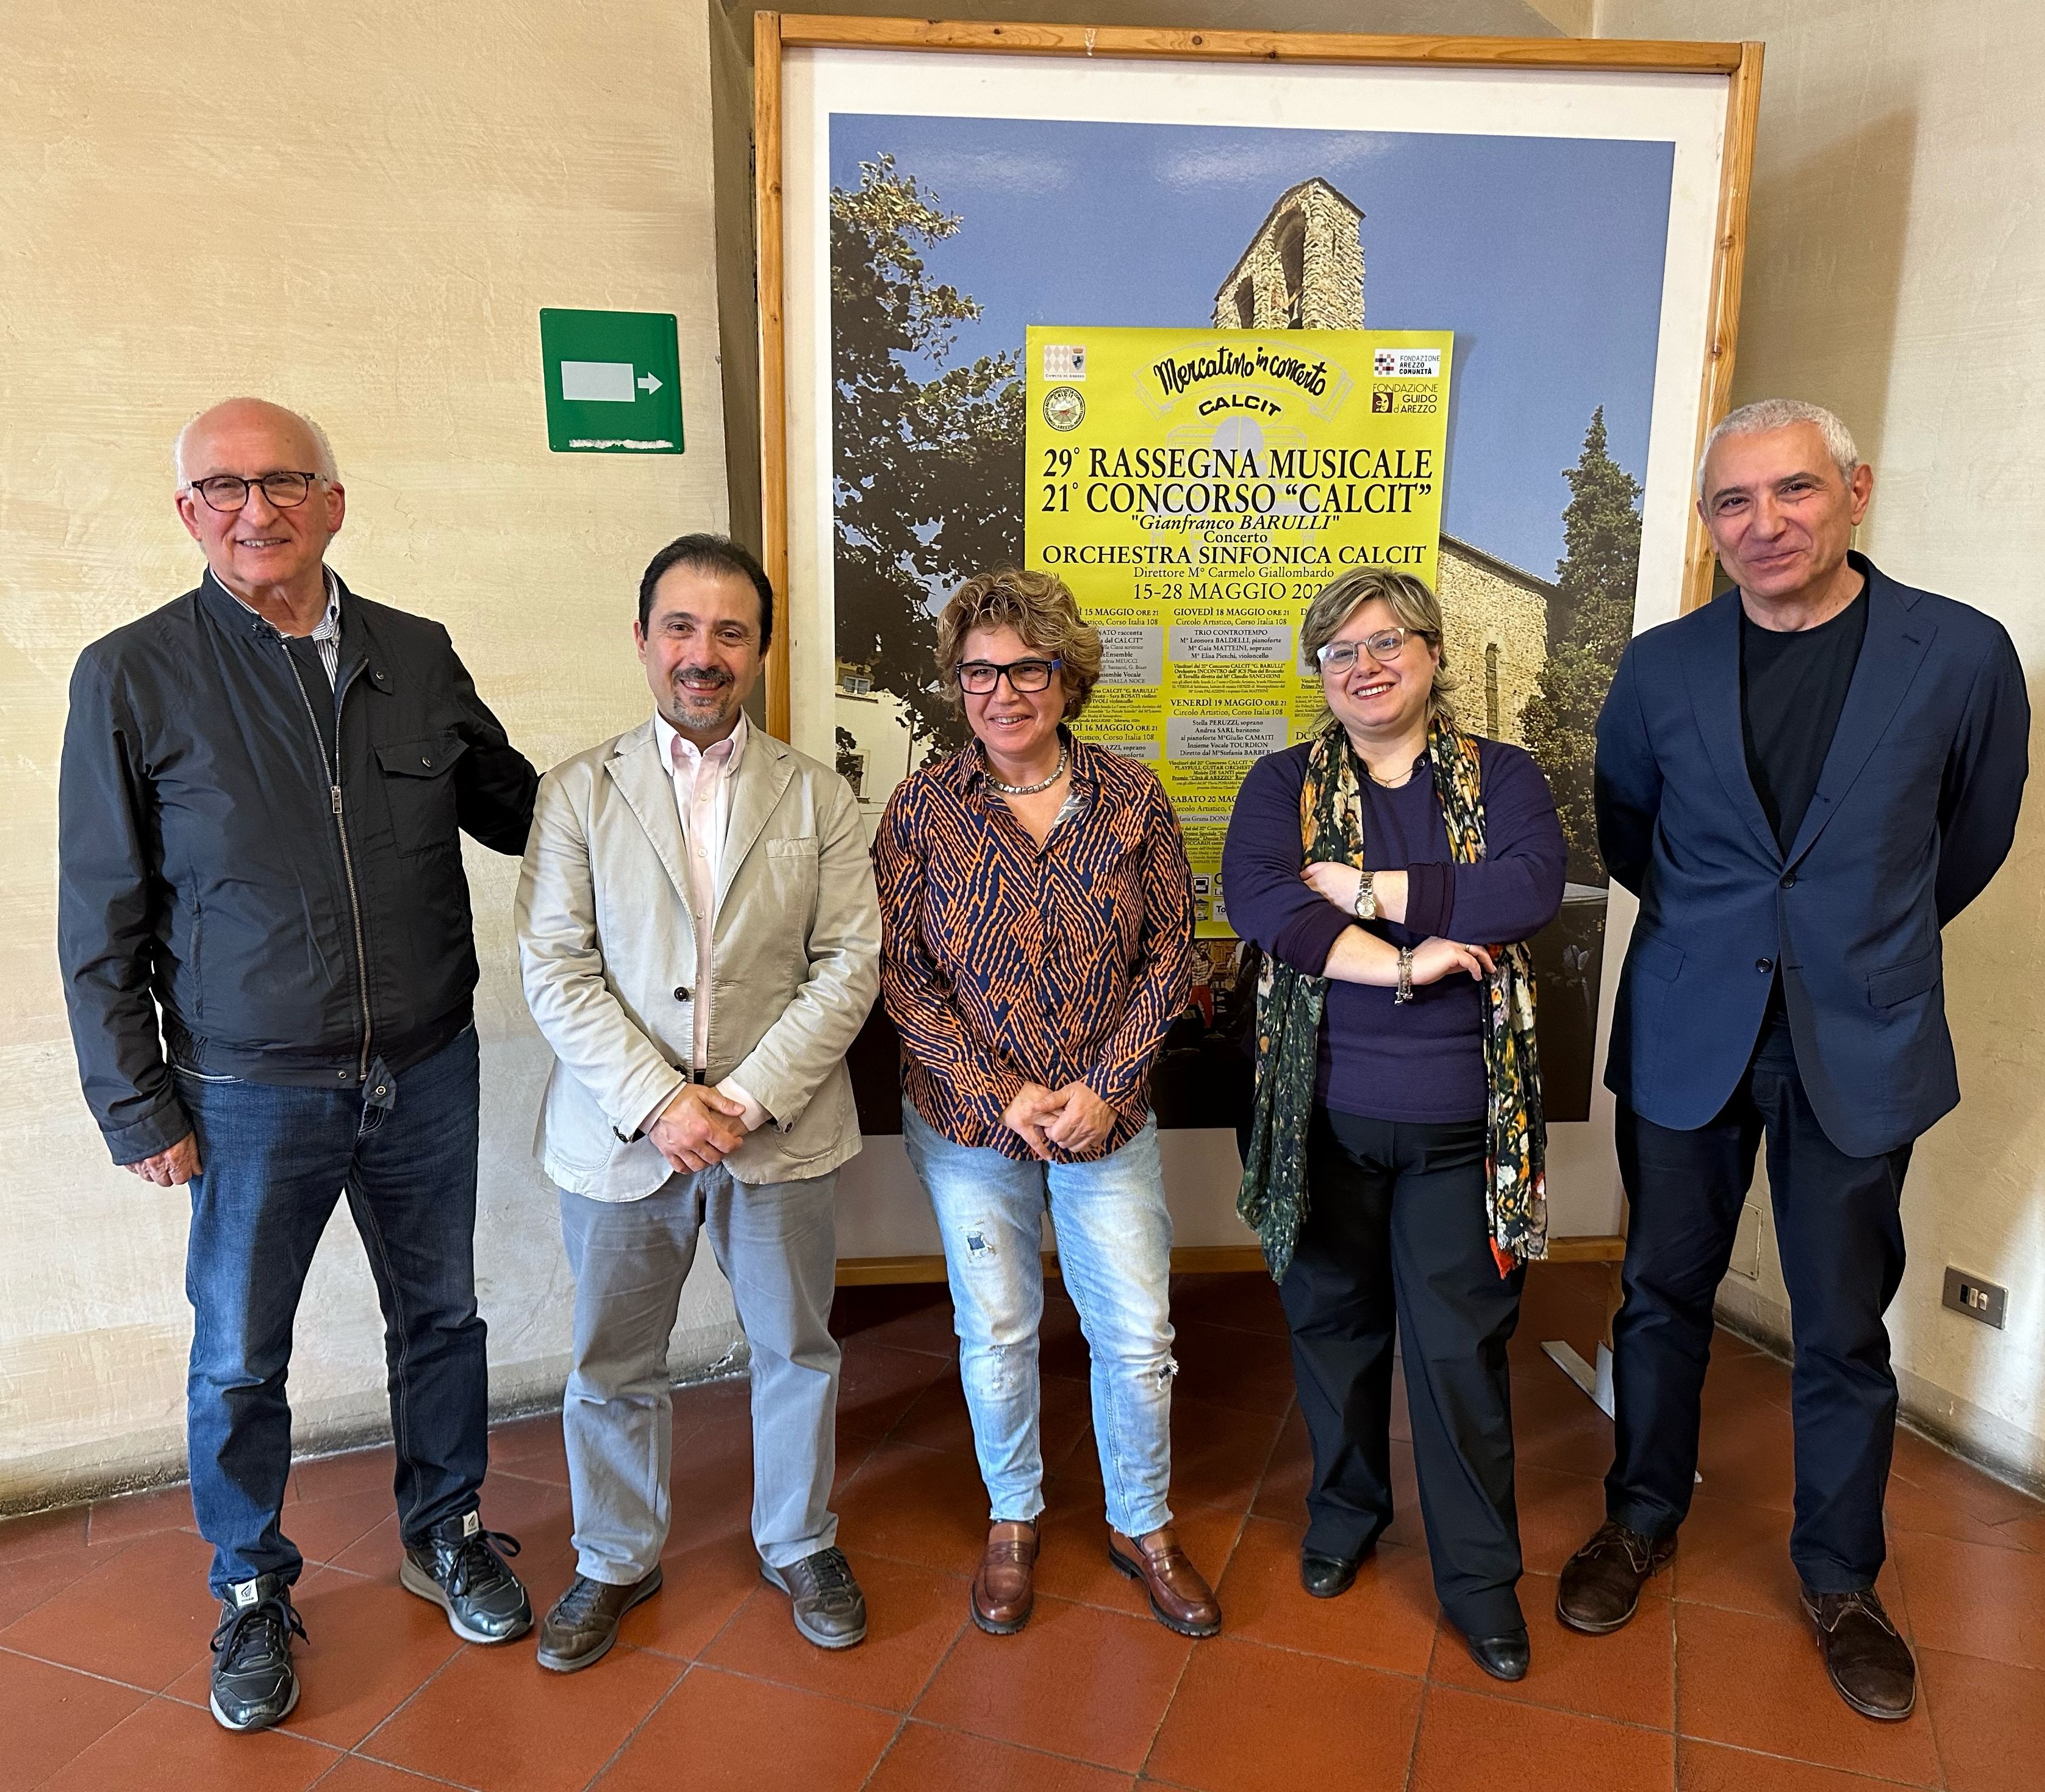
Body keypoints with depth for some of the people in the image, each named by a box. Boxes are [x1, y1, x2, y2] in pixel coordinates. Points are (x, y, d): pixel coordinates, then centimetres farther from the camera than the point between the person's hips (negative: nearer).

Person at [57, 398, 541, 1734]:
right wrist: (140, 1107, -4)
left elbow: (518, 807, 12)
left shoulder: (418, 657, 1)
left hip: (427, 1070, 3)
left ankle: (446, 1529, 40)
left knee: (441, 1314, 16)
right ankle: (253, 1593, 35)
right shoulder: (132, 677, -7)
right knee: (239, 1360, 11)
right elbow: (102, 921, -4)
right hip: (253, 1089, -2)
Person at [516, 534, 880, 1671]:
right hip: (622, 1136, 0)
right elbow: (556, 971, -6)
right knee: (614, 1365, 15)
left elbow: (850, 963, -5)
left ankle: (801, 1543, 40)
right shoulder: (579, 792, 0)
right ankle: (617, 1559, 39)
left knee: (797, 1351, 16)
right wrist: (658, 1102, -16)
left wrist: (749, 1098, -14)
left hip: (781, 1134, 1)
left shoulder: (818, 797, 1)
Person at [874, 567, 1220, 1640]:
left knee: (1138, 1337, 9)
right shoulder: (922, 809, -7)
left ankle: (1141, 1524, 35)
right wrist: (1002, 1091, -15)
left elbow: (1169, 953, -2)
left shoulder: (1130, 800, -4)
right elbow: (897, 972, -7)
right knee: (995, 1335, 14)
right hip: (967, 1120, 0)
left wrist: (1102, 1086, -11)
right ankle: (1012, 1521, 38)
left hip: (1108, 1117, 1)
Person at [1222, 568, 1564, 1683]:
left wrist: (1363, 888, -17)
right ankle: (1345, 1511, 41)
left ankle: (1479, 1575, 27)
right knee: (1334, 1321, 16)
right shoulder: (1286, 784, 3)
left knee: (1460, 1347, 6)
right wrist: (1403, 963, -23)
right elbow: (1253, 893, -17)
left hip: (1457, 1118, -1)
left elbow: (1530, 887, -17)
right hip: (1325, 1109, 1)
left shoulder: (1502, 778, 3)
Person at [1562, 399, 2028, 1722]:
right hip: (1686, 1032, 1)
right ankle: (1644, 1517, 36)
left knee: (1844, 1329, 11)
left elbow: (1972, 841, 8)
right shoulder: (1662, 666, -2)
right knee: (1665, 1293, 14)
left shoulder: (1963, 655, -6)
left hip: (1861, 1042, -1)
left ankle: (1841, 1576, 33)